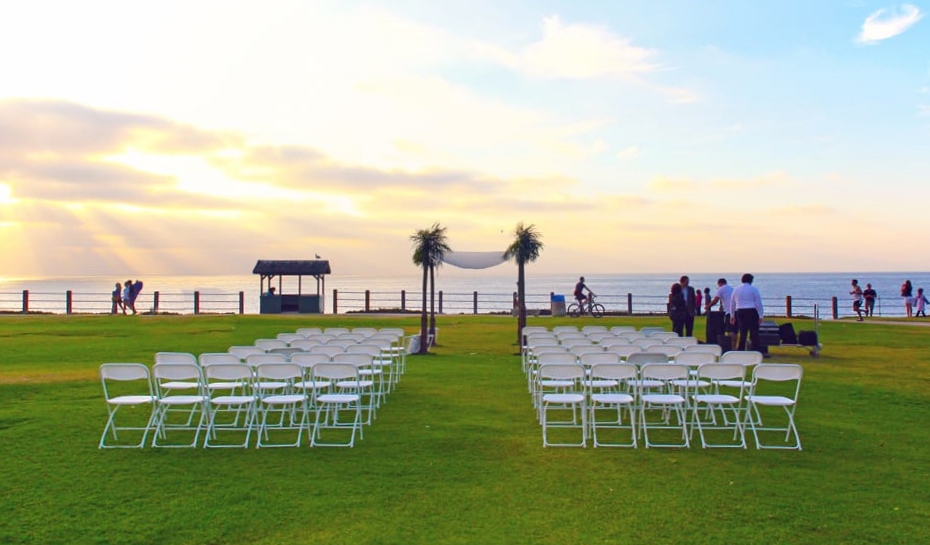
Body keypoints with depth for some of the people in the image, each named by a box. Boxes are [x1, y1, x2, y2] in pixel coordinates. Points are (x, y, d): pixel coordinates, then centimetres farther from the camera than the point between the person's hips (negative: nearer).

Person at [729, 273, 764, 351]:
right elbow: (758, 303, -2)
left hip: (740, 312, 4)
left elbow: (732, 303, 14)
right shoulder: (754, 289, -1)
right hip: (752, 312, -4)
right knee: (754, 333, -1)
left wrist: (732, 316, 21)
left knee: (742, 333, 9)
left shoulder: (736, 289, 10)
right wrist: (760, 316, 2)